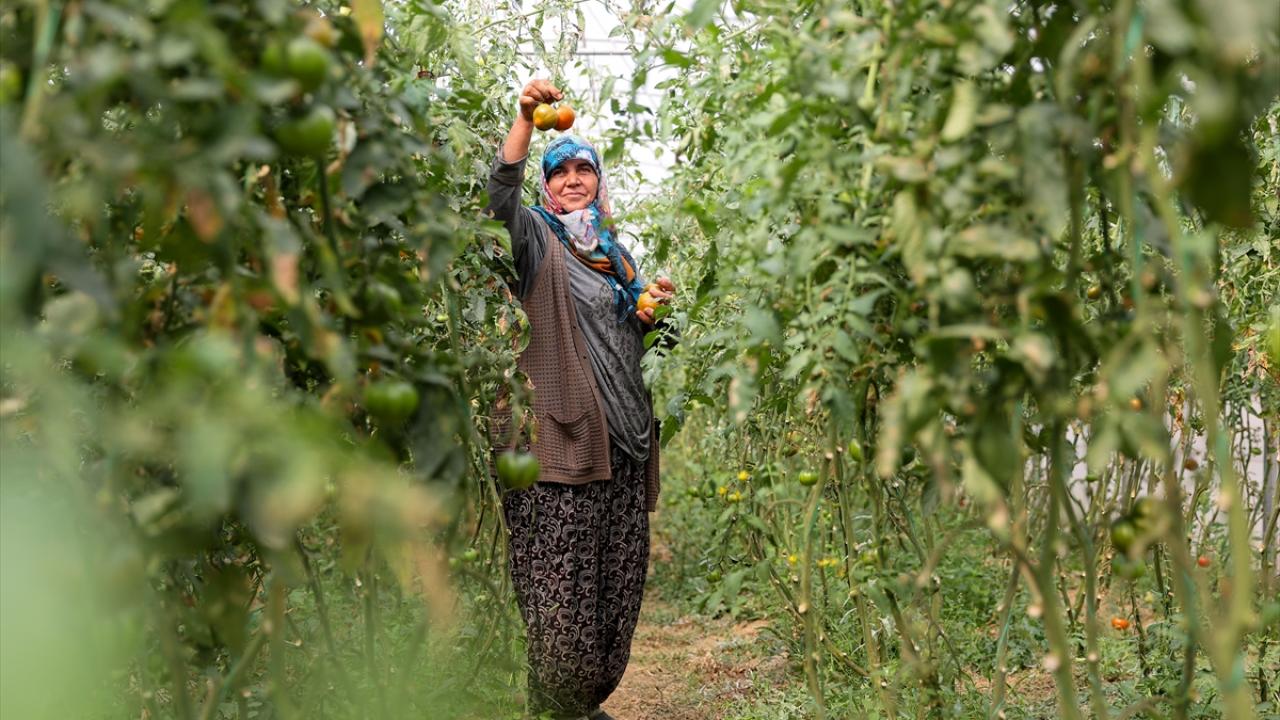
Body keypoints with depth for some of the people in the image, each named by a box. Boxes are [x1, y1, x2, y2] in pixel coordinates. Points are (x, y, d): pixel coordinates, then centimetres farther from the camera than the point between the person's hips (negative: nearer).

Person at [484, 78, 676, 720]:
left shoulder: (615, 252, 21)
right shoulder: (537, 238, 3)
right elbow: (501, 194, -18)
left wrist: (650, 308, 9)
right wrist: (526, 119, -29)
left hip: (621, 434, 7)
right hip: (560, 431, -7)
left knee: (616, 580, 10)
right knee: (561, 583, -8)